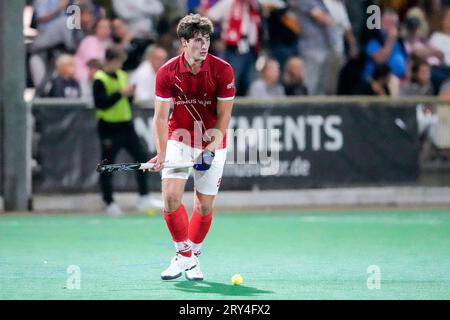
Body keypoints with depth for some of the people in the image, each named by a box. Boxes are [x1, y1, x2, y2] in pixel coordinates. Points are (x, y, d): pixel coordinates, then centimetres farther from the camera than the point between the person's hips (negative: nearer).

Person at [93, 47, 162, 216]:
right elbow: (100, 104, -21)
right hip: (109, 129, -7)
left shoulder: (122, 75, 12)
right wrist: (120, 93, -23)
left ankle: (144, 198, 9)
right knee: (107, 166, 1)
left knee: (142, 158, 3)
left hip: (126, 126, 7)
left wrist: (131, 93, -3)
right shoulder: (100, 80, -11)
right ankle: (109, 203, 9)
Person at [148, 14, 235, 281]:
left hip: (212, 143, 0)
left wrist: (211, 147, -23)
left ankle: (194, 255, 22)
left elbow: (223, 116, -10)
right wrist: (162, 153, -25)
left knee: (204, 205, 1)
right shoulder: (167, 73, -12)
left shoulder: (223, 71, -15)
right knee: (171, 196, -15)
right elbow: (161, 116, -12)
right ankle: (184, 255, 0)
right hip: (179, 139, 0)